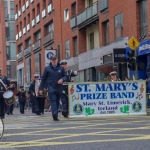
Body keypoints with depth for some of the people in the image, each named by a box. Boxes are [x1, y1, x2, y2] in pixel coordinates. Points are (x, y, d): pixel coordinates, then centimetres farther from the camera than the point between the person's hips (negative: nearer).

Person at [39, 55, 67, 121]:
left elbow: (65, 76, 15)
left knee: (57, 102, 8)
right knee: (53, 101, -16)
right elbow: (43, 78, 7)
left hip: (59, 88, 3)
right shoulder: (47, 68, 4)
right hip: (51, 87, -3)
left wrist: (62, 79, -10)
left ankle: (55, 116, 17)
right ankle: (54, 113, -32)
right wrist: (41, 88, 4)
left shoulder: (61, 68, 9)